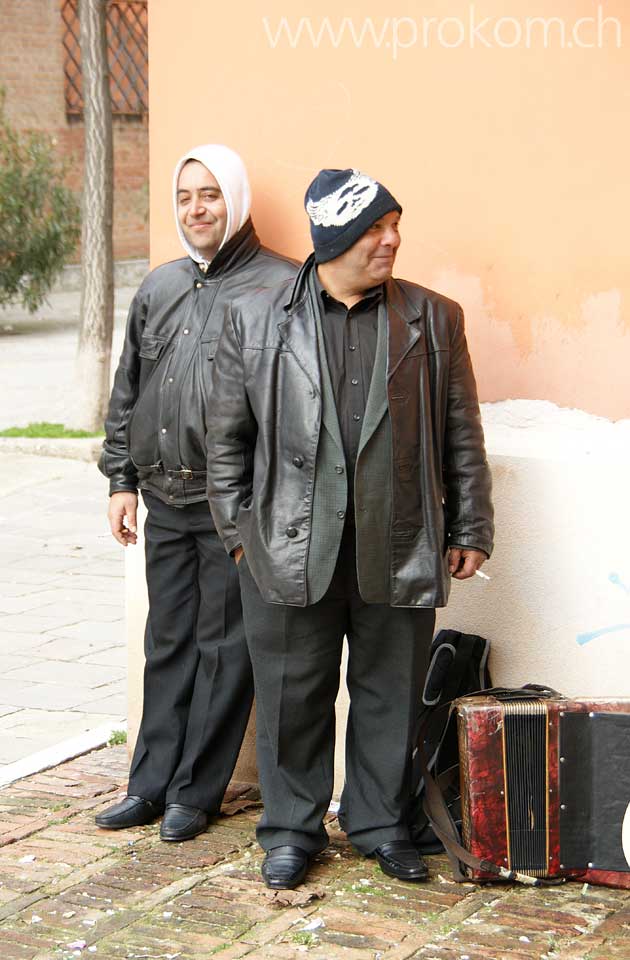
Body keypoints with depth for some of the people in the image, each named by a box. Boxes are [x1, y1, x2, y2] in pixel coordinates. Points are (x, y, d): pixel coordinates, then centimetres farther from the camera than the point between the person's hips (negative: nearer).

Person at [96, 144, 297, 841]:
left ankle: (195, 791, 11)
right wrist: (122, 479, 14)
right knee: (167, 645, 12)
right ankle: (151, 785, 19)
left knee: (224, 648, 2)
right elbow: (127, 391, 20)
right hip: (166, 503, 6)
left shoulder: (279, 287, -6)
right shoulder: (159, 288, 14)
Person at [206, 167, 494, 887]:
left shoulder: (434, 320, 7)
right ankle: (292, 830, 21)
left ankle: (381, 825, 25)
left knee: (390, 693, 9)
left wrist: (469, 531, 8)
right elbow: (227, 436, 9)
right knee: (293, 693, 6)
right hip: (291, 550, -1)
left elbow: (462, 436, 9)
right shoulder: (254, 319, 4)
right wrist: (238, 530, 6)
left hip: (399, 550, 1)